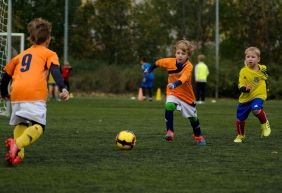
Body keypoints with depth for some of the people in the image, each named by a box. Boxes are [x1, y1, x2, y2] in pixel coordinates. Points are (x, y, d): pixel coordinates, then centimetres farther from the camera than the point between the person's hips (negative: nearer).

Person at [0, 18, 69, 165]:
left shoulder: (21, 55, 32)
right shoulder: (49, 54, 19)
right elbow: (55, 70, -1)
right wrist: (63, 88, -15)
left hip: (16, 93, 4)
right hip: (35, 93, -4)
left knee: (20, 124, 17)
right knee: (38, 127, -7)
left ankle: (18, 154, -6)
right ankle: (17, 144, -33)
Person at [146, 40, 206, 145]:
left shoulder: (188, 66, -27)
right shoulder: (170, 62, -17)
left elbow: (183, 78, -45)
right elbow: (158, 62, 4)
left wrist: (175, 84, -62)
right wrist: (150, 69, 13)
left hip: (187, 95, -1)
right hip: (173, 93, 1)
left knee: (193, 117, 12)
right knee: (169, 106, -30)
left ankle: (198, 136, 38)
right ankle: (170, 132, -27)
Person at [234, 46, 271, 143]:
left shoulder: (262, 69, -4)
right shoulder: (243, 71, -11)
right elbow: (240, 85, -14)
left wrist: (265, 89, 14)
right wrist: (244, 89, -33)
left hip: (258, 96, -1)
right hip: (245, 98, 1)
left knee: (256, 110, -33)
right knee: (240, 119, 9)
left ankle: (265, 124, -5)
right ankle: (240, 136, 36)